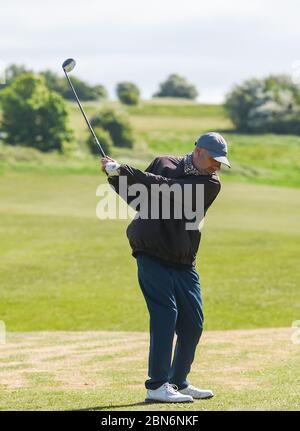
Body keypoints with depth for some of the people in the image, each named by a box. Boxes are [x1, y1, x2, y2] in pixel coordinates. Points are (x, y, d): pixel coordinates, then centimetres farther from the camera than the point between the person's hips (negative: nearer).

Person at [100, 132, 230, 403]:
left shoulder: (211, 183, -1)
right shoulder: (164, 164, 4)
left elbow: (166, 188, -15)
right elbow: (136, 197, 13)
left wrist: (123, 171, -17)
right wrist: (116, 176, -5)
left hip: (183, 262, 3)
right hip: (151, 255, -3)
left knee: (193, 322, 4)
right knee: (165, 314, -13)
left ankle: (178, 383, 21)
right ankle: (157, 386, -13)